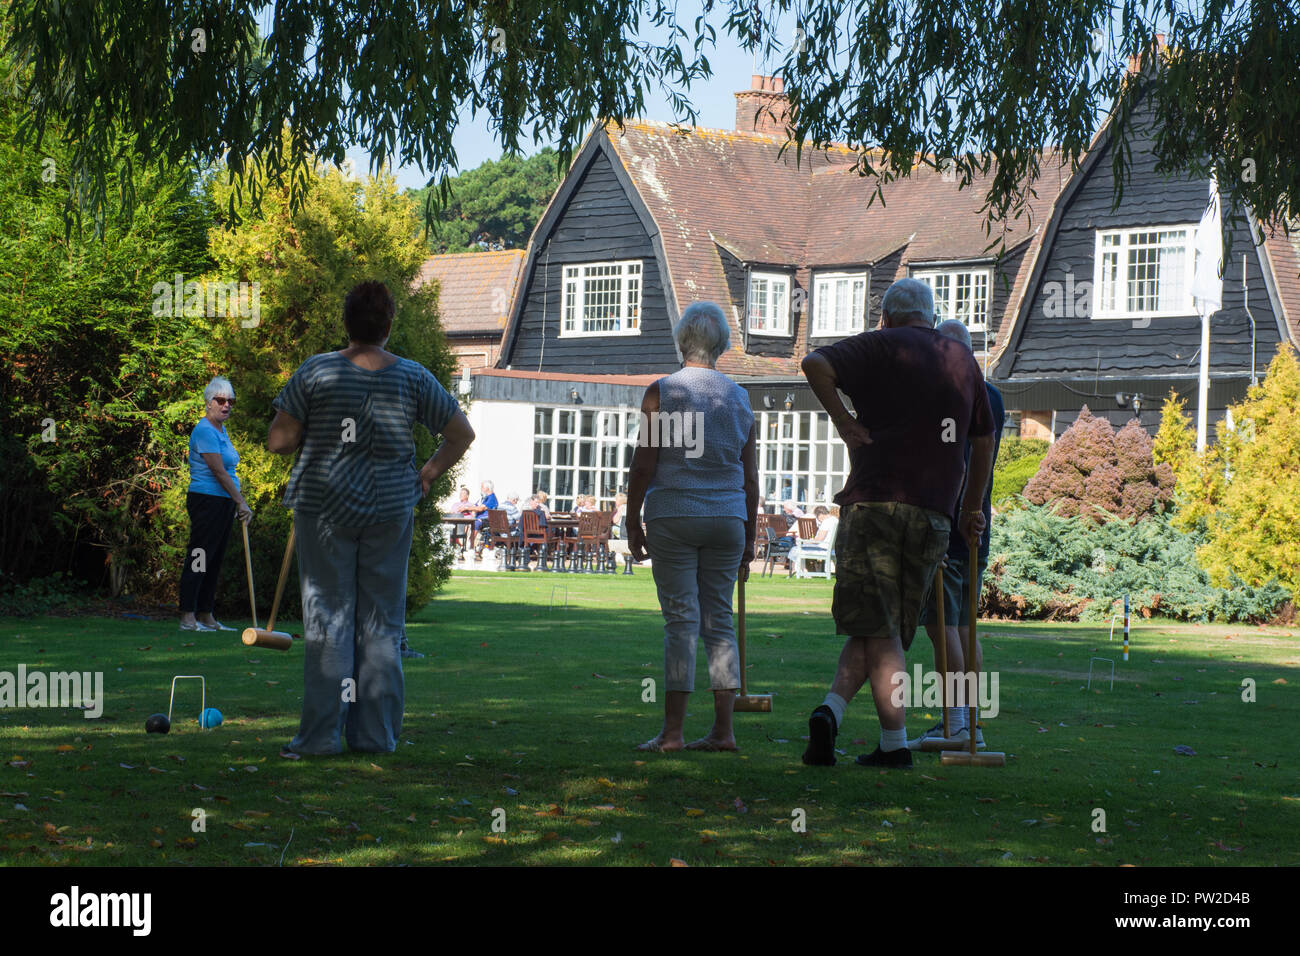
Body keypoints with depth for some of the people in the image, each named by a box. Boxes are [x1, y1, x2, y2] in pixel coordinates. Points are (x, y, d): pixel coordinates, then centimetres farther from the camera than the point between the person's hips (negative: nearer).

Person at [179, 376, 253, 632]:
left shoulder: (222, 431, 16)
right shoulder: (204, 431, -13)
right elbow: (219, 471, -17)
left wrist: (238, 503, 17)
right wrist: (241, 502, -17)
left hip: (224, 503, 9)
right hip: (207, 502, -9)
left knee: (214, 561, 10)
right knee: (199, 557, -9)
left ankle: (206, 616, 13)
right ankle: (188, 617, -9)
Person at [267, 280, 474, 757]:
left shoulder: (316, 371, -6)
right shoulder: (413, 377, -1)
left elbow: (278, 441, -5)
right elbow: (462, 434, 4)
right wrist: (427, 475, 14)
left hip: (325, 505, -2)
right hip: (391, 509, 2)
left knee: (328, 618, 2)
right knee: (382, 623, 8)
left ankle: (322, 733, -1)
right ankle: (376, 734, 10)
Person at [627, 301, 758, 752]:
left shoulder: (661, 392, -3)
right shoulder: (739, 397, 8)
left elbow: (643, 465, -6)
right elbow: (750, 477, 10)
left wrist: (632, 523, 2)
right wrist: (748, 538, 15)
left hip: (673, 517, -3)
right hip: (727, 519, 3)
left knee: (681, 620, -4)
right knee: (719, 619, 8)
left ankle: (673, 731, -5)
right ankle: (723, 729, 5)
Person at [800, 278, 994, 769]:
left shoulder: (881, 346, 4)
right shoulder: (963, 360, 18)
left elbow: (815, 364, -14)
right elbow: (983, 442, 25)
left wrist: (842, 420, -3)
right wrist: (971, 509, 34)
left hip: (874, 502, -3)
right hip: (932, 514, 3)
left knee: (876, 628, -1)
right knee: (886, 629, 9)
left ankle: (895, 743, -9)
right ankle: (833, 708, -7)